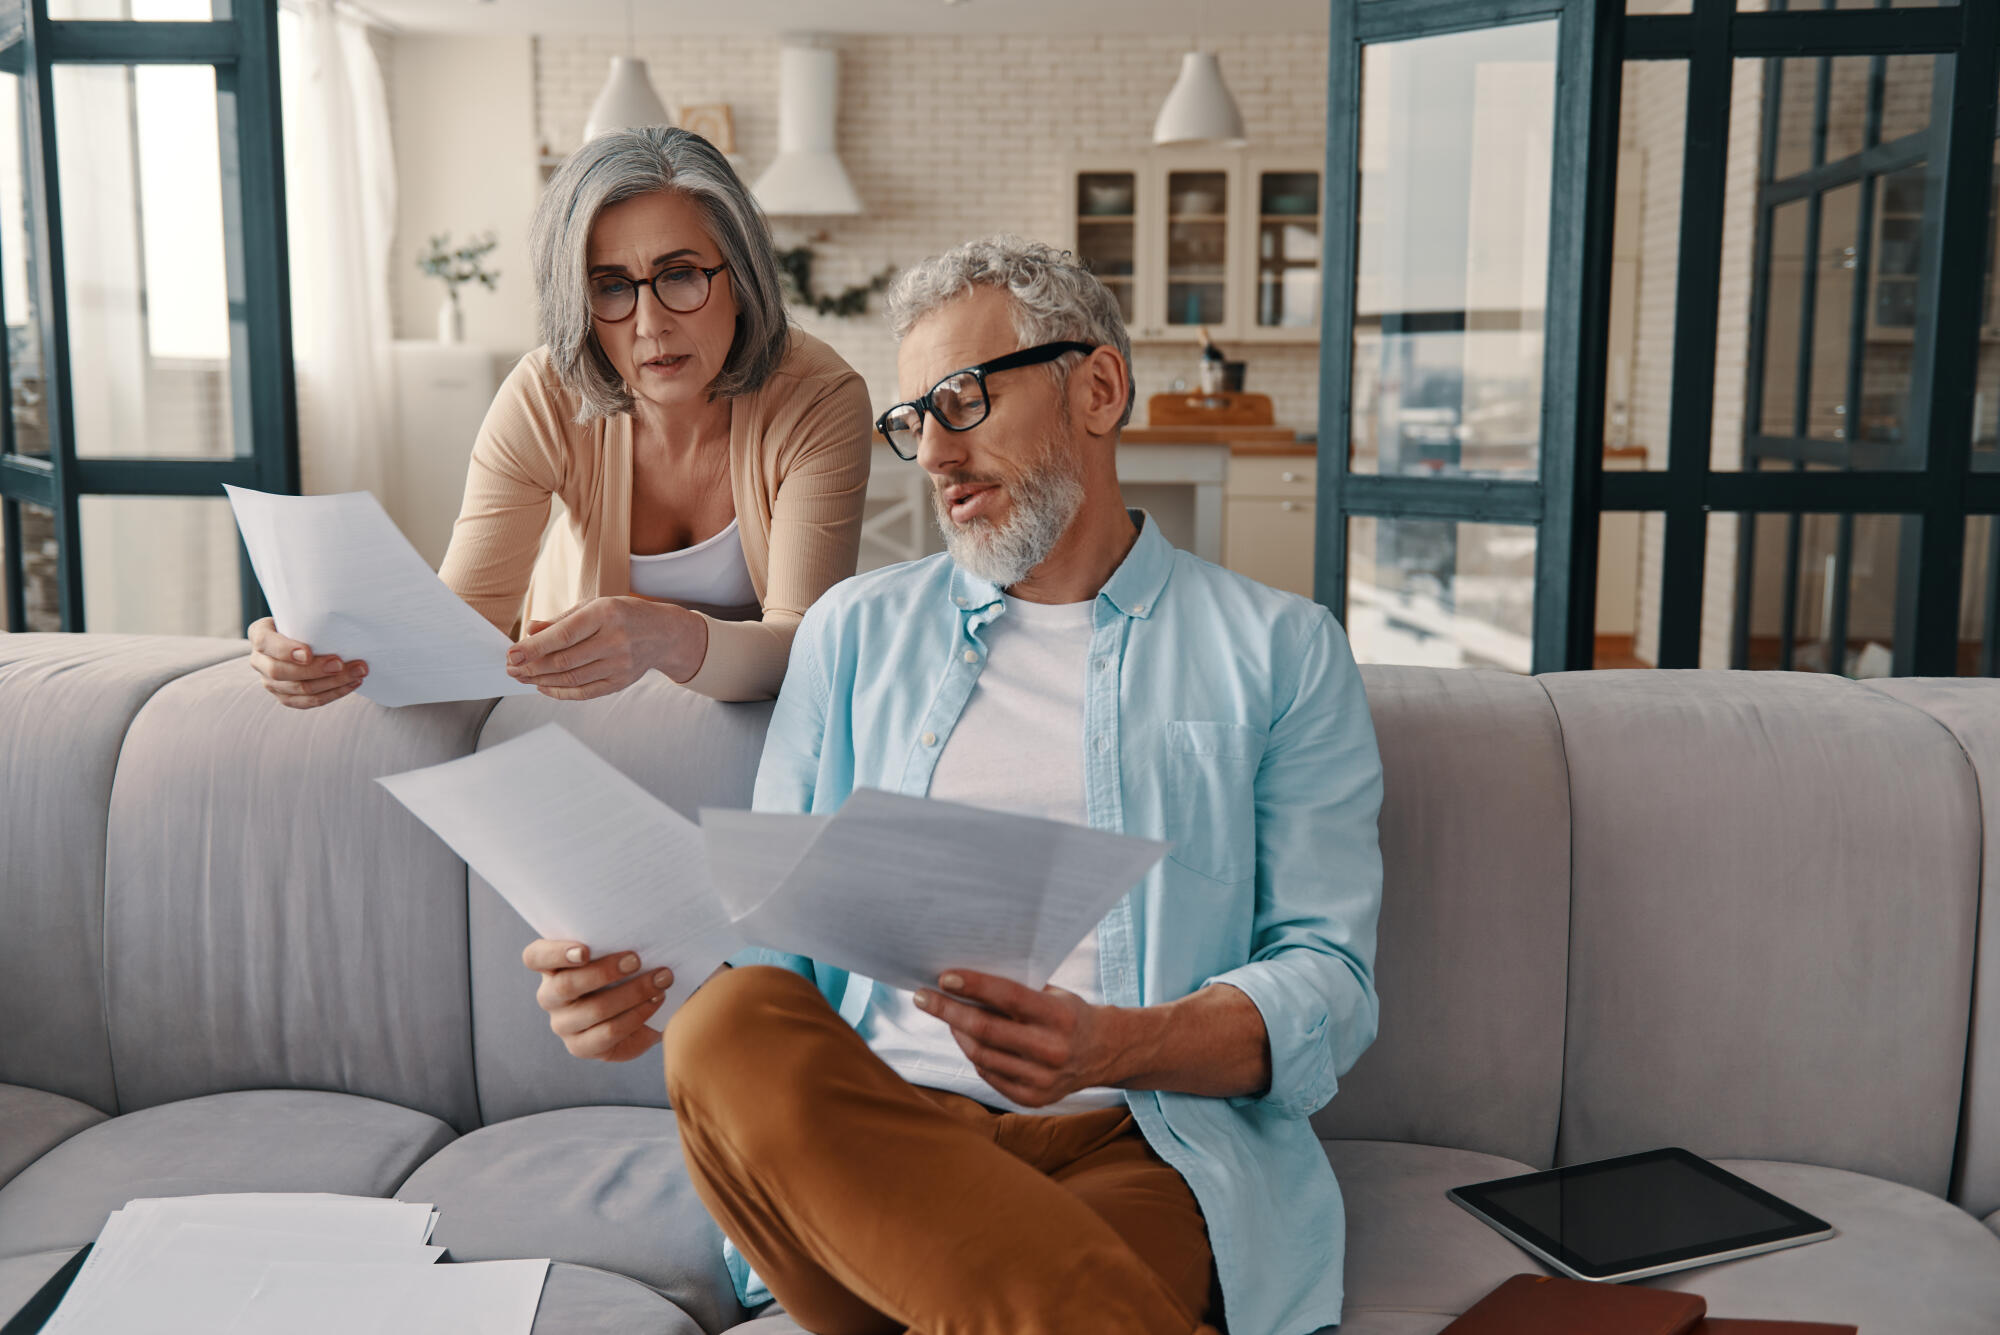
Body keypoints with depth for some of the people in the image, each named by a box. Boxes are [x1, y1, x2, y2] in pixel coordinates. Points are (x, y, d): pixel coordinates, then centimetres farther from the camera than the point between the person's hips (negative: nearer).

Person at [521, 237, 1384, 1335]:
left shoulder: (1277, 650, 10)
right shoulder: (855, 633, 18)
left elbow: (1328, 980, 2)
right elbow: (777, 931, 15)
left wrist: (1114, 1048, -19)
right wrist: (636, 983, -9)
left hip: (1139, 1141, -5)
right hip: (867, 1132, 6)